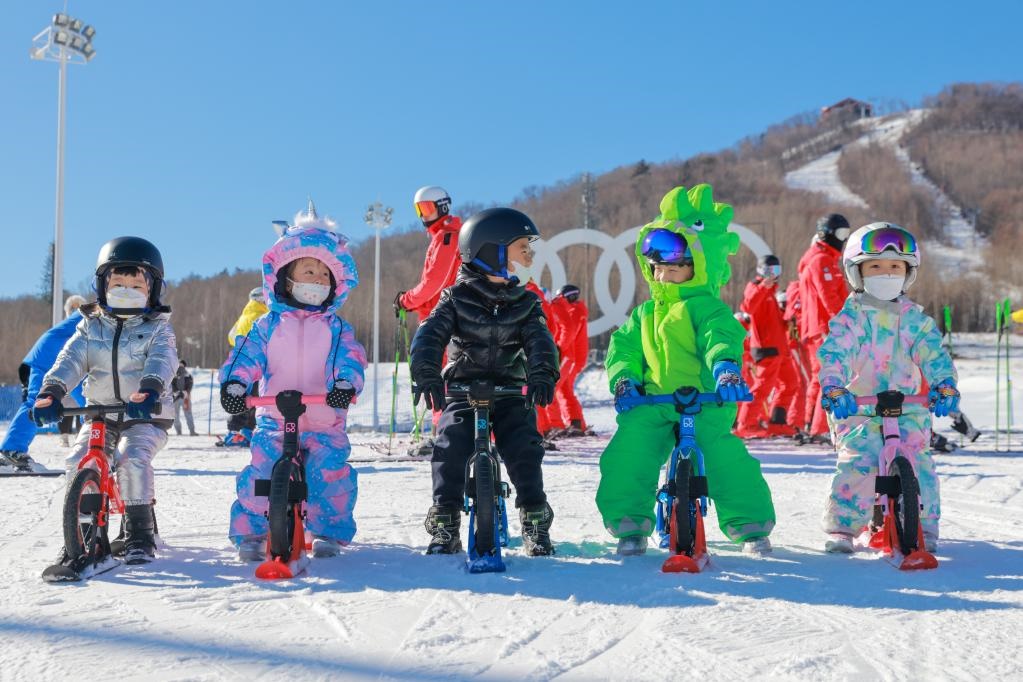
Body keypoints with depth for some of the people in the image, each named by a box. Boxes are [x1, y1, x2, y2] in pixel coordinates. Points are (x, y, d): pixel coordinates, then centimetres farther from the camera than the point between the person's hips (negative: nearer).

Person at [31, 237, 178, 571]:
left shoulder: (157, 329, -1)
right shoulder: (91, 328, 8)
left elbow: (162, 362, -21)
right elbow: (70, 361, -6)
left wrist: (148, 390, -43)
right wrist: (50, 391, -27)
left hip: (146, 415, -3)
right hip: (100, 414, 4)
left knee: (132, 459, -28)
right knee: (78, 461, -17)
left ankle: (140, 534, -14)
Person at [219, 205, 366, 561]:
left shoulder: (336, 328, 9)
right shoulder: (268, 325, 8)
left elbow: (348, 358, -7)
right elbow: (247, 354, -3)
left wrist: (345, 384, -29)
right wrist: (234, 382, -24)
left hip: (324, 423, 0)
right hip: (274, 420, 0)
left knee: (331, 476, -12)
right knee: (261, 473, -13)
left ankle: (329, 531, 10)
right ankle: (251, 532, 6)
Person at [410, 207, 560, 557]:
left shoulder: (526, 303, 6)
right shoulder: (456, 298, 0)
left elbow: (539, 340, -9)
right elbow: (431, 334, -12)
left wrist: (542, 372, -30)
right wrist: (426, 371, -31)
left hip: (511, 391, 1)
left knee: (525, 450, -16)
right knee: (450, 449, -19)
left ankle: (536, 525, 0)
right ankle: (444, 529, -6)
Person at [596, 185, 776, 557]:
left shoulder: (705, 307, -2)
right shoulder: (644, 315, 20)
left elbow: (722, 335, -19)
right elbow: (623, 347, 19)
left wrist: (725, 365, -39)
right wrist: (624, 379, -1)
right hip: (651, 401, 5)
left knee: (724, 458, -17)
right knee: (626, 456, -10)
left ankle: (752, 527, 3)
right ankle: (629, 526, 7)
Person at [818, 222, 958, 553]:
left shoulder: (916, 318, 7)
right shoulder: (849, 317, -2)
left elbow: (934, 353, -2)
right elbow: (833, 354, -15)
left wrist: (944, 386, -22)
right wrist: (832, 388, -33)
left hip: (906, 409, 2)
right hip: (856, 407, -2)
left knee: (917, 463, -10)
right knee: (859, 464, -17)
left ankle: (923, 527, 8)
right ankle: (842, 527, -3)